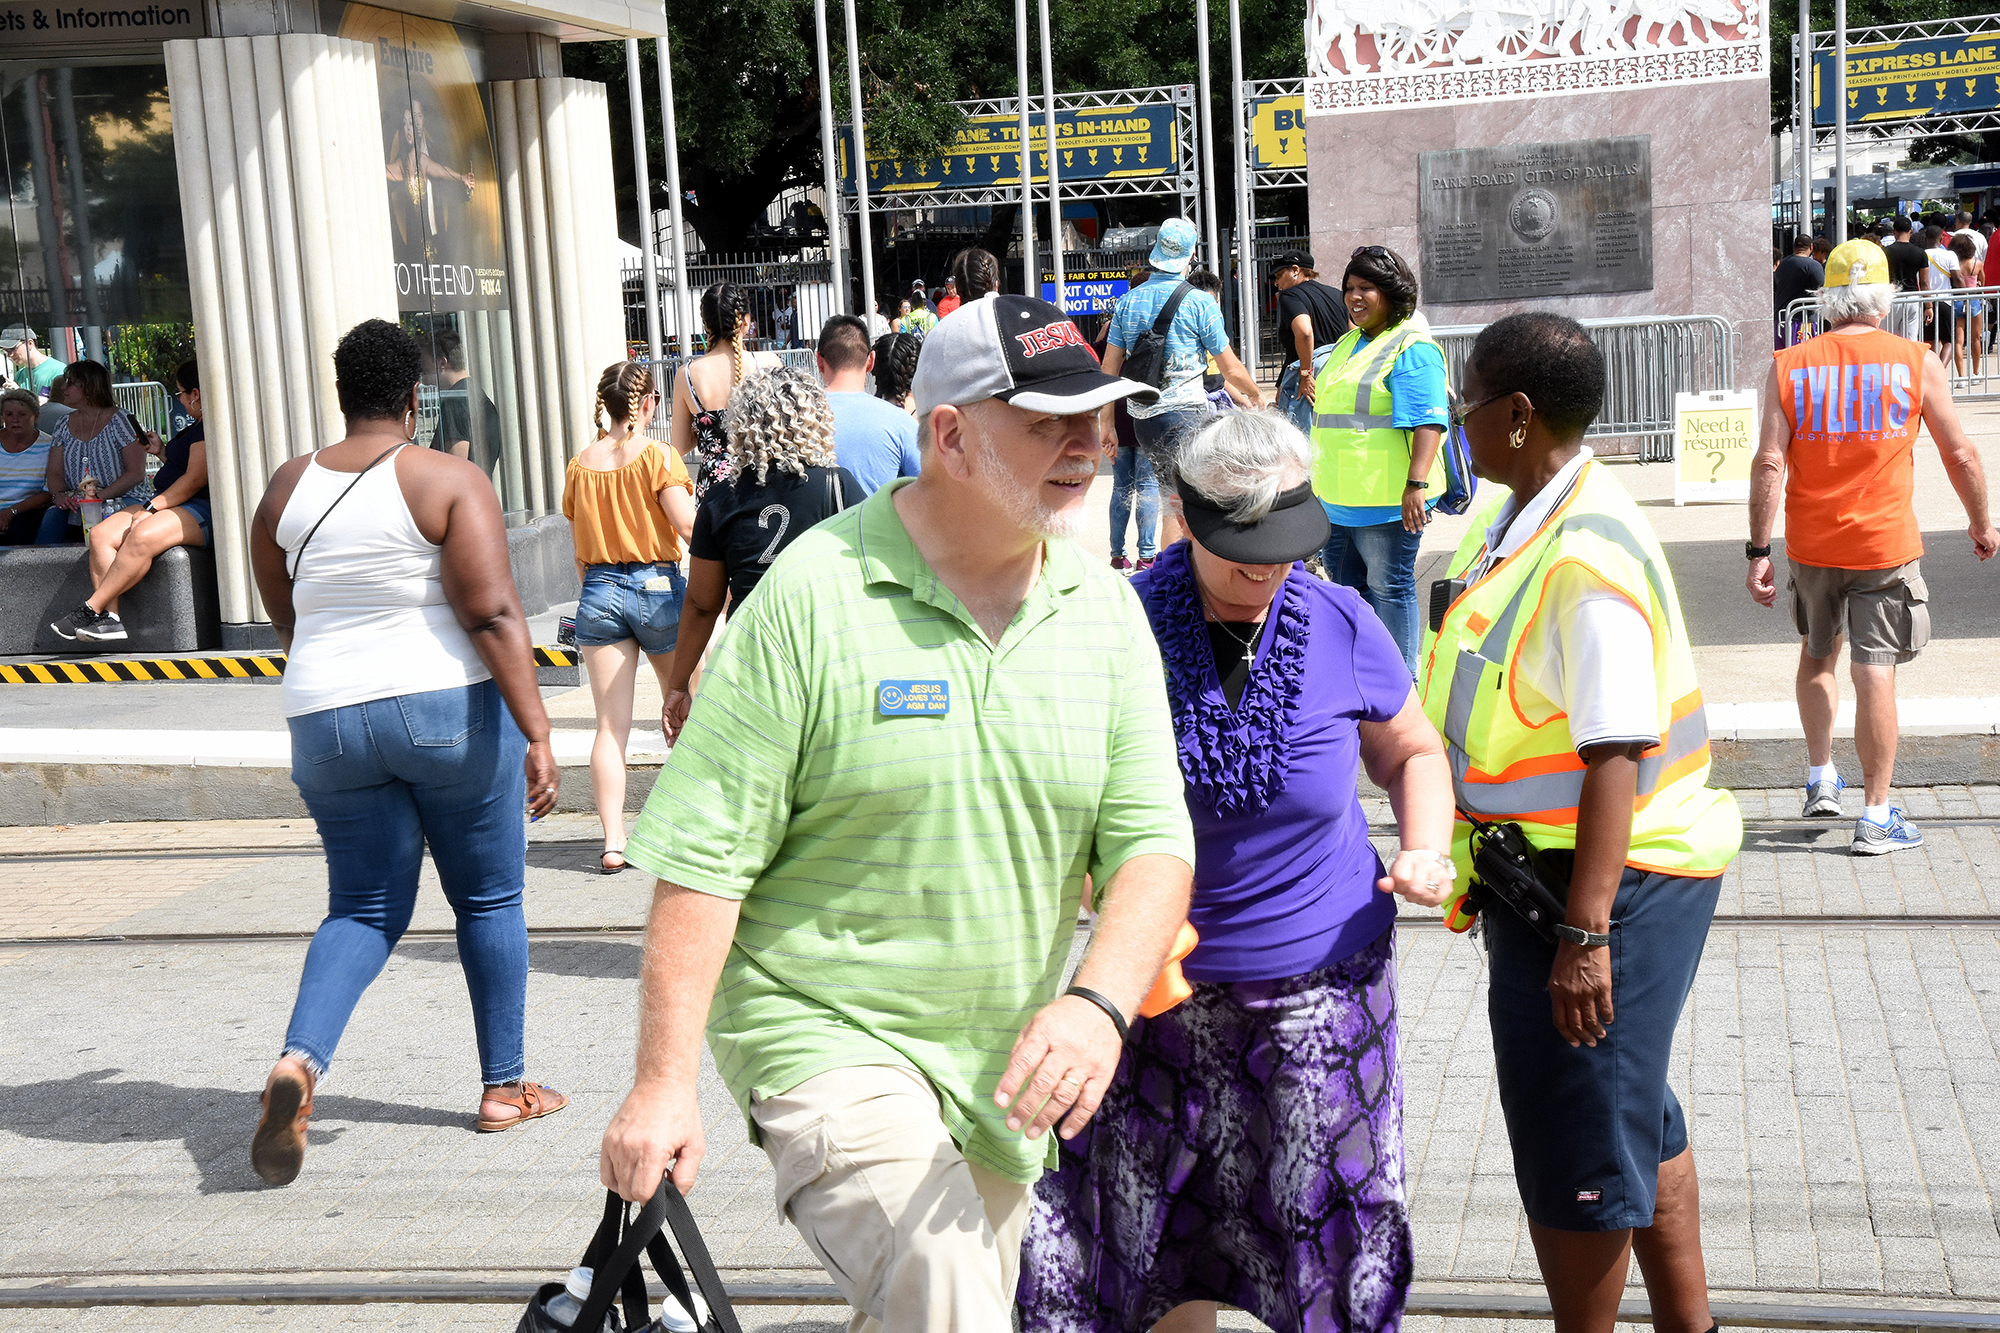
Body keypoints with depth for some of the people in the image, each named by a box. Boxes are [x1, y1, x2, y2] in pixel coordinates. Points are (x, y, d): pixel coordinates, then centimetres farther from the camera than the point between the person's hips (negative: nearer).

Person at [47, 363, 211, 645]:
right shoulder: (195, 427, 24)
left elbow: (194, 480, -17)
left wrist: (151, 508, -16)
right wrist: (161, 453, 20)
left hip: (199, 511, -11)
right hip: (166, 505, 11)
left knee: (142, 537, -37)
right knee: (101, 534, -9)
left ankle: (91, 609, -30)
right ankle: (109, 618, -23)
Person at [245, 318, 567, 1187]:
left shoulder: (287, 488, 6)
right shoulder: (449, 481, -8)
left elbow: (285, 619, 17)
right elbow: (493, 613, -17)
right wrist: (537, 734, -18)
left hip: (328, 718, 4)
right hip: (449, 709, -3)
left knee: (363, 910, 11)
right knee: (489, 900, 12)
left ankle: (299, 1059, -14)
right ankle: (505, 1088, 20)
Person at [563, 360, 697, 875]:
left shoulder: (580, 465, 6)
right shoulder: (658, 455, -7)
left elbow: (580, 551, 12)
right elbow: (689, 527, -15)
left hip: (599, 590, 3)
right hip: (657, 585, -3)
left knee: (611, 725, 1)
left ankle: (613, 841, -3)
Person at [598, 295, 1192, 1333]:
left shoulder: (1105, 610, 1)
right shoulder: (814, 593, -14)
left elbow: (1152, 841, -3)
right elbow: (705, 853, -12)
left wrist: (1098, 1003, -21)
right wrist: (663, 1082, -14)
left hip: (1001, 1064, 6)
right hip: (824, 1032, -5)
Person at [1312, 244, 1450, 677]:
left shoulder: (1413, 348, -12)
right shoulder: (1349, 344, 17)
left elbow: (1428, 423, -21)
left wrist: (1416, 484, -30)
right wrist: (1325, 479, 28)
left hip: (1388, 498, -9)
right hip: (1341, 497, 9)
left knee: (1389, 587, -2)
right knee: (1346, 584, 17)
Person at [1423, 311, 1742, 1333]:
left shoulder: (1585, 556, -24)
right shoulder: (1520, 523, 8)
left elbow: (1616, 753, -27)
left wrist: (1585, 932, -28)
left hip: (1604, 883, -11)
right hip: (1546, 874, 11)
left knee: (1575, 1156, 3)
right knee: (1640, 1123, 22)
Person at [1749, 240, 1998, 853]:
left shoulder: (1787, 368, -3)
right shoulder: (1917, 364, -3)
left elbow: (1769, 464, -8)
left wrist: (1759, 551, -5)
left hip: (1811, 544, 2)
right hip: (1885, 545, -2)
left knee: (1818, 655, 24)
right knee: (1875, 674, 0)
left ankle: (1820, 780, 28)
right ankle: (1876, 818, 3)